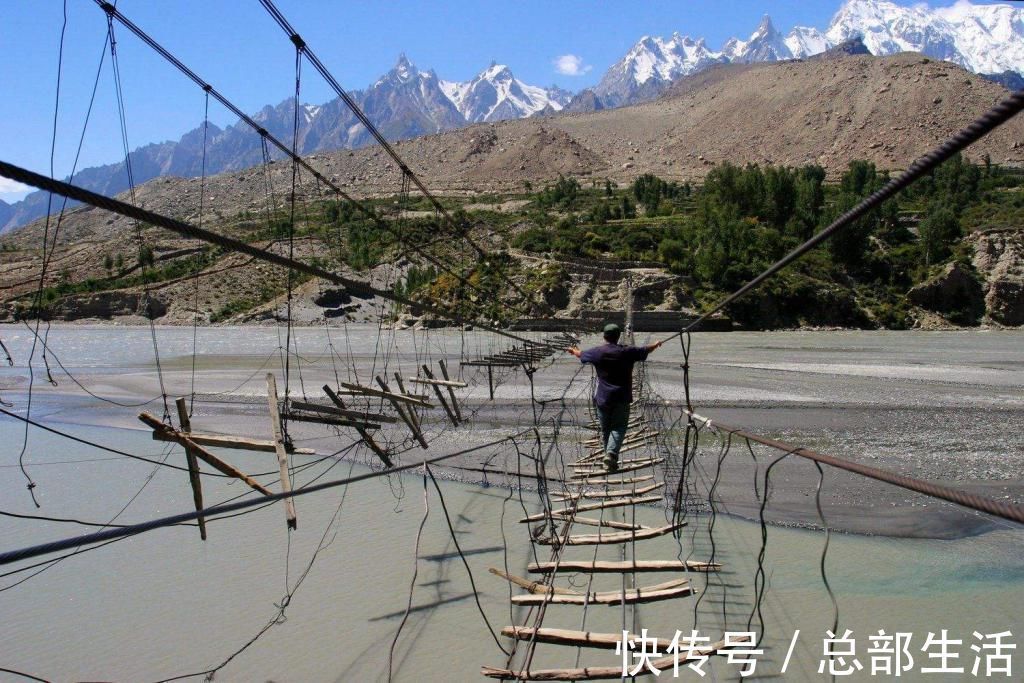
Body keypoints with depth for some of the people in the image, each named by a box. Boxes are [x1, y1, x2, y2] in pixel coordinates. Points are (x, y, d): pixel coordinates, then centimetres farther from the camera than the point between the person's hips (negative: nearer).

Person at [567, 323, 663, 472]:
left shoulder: (597, 352, -2)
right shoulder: (627, 352, -4)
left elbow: (581, 354, 17)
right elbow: (645, 350, 13)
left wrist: (573, 350, 41)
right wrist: (656, 344, 35)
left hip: (603, 398, 1)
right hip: (622, 398, -1)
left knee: (605, 428, 14)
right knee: (619, 427, 2)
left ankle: (609, 454, 22)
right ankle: (611, 453, -18)